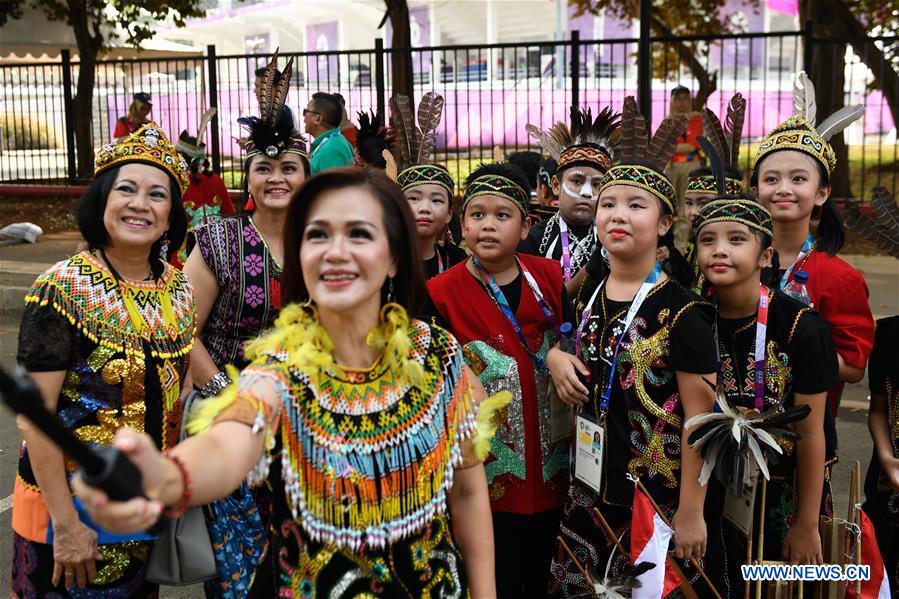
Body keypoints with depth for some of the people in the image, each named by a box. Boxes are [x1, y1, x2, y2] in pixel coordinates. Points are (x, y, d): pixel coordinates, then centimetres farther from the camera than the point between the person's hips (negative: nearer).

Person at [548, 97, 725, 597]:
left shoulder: (681, 312, -16)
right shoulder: (590, 290, 2)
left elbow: (699, 420, -15)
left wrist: (691, 513, -14)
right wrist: (557, 358, -3)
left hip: (662, 495, -6)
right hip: (593, 486, 6)